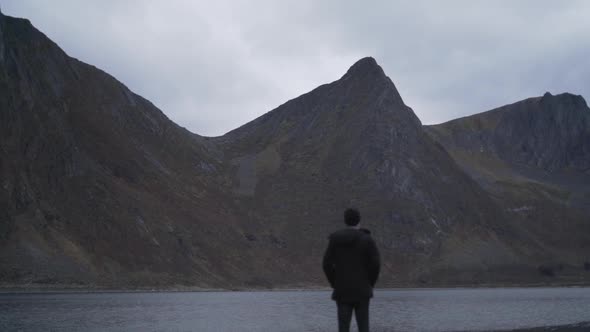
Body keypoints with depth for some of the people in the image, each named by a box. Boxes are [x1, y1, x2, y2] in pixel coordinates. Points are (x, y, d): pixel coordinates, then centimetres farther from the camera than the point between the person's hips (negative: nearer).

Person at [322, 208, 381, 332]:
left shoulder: (335, 239, 0)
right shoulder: (367, 239, -7)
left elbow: (327, 264, -2)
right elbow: (376, 263, -11)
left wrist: (335, 284, 8)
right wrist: (370, 284, 4)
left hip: (342, 291, 2)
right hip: (361, 290, -1)